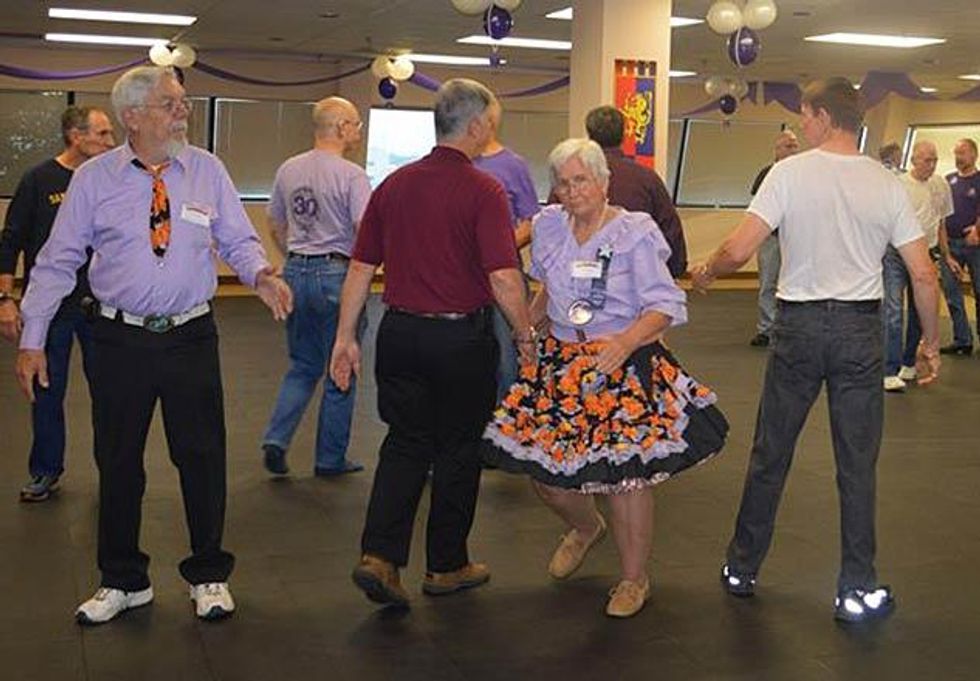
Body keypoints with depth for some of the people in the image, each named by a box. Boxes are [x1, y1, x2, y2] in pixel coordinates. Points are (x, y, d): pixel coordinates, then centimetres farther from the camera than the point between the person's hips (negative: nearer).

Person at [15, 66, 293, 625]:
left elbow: (238, 240, 5)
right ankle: (123, 581, 28)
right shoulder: (94, 179, -2)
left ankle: (209, 576, 27)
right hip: (121, 340, 0)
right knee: (118, 462, 10)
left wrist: (260, 274, -17)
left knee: (202, 456, 7)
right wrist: (32, 340, -3)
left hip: (192, 337, 1)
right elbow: (57, 262, 0)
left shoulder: (207, 170, 1)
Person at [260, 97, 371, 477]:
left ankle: (276, 439, 5)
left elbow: (275, 226, 16)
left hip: (296, 273, 6)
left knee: (302, 367, 19)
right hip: (337, 274, -6)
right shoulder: (351, 175, -13)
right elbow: (365, 231, -19)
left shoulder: (288, 170, 8)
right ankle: (330, 459, 14)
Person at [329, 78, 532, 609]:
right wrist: (524, 335, -4)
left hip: (400, 334, 5)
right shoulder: (482, 191, -12)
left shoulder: (393, 185, 5)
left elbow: (360, 269, 6)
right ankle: (446, 566, 24)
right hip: (462, 339, -4)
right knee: (457, 450, 11)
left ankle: (379, 556, 1)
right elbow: (504, 279, -19)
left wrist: (345, 336, 11)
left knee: (405, 445, 15)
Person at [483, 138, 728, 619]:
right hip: (561, 360, 6)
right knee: (542, 468, 7)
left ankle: (634, 579, 17)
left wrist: (626, 341, -29)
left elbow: (665, 306, -14)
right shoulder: (550, 227, 7)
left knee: (624, 473, -6)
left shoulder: (634, 234, -10)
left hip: (625, 366, -5)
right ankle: (585, 527, 42)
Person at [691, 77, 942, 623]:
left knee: (770, 454, 12)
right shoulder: (887, 185, -1)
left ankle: (742, 569, 25)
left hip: (800, 326, -1)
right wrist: (931, 343, 12)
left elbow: (738, 251, -14)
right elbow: (924, 276, -1)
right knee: (857, 463, 8)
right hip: (861, 329, 1)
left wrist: (705, 272, 8)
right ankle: (858, 590, 15)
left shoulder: (790, 173, -8)